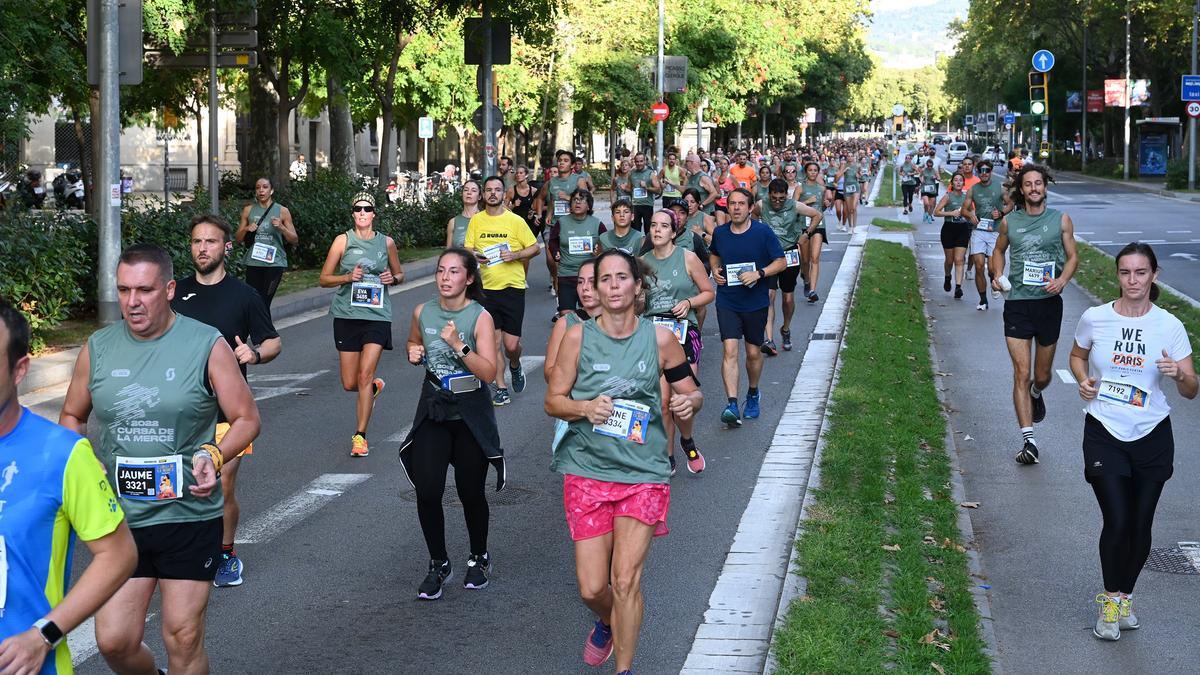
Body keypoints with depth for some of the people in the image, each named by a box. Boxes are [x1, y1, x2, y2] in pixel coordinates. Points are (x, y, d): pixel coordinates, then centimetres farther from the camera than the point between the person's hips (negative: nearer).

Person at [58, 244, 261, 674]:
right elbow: (71, 417, 16)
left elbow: (247, 419, -1)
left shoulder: (207, 345, -7)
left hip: (189, 515, -3)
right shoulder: (97, 349, 3)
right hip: (119, 520, 3)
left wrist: (213, 455, -20)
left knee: (183, 640, 3)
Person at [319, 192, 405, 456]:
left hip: (377, 315, 0)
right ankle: (376, 387, 40)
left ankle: (360, 435, -6)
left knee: (365, 375, -13)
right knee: (350, 383, 4)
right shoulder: (343, 240, 2)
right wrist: (348, 277, -14)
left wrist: (393, 278, -3)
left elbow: (400, 274, 20)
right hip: (347, 315, 1)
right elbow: (324, 279, 3)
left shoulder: (386, 242, 7)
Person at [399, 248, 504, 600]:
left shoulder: (480, 317, -12)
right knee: (427, 492, -6)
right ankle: (438, 564, 14)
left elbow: (489, 372, -19)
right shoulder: (423, 312, 0)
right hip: (433, 410, 3)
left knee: (470, 493, 6)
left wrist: (458, 345, -29)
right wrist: (413, 353, -2)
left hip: (471, 414, -3)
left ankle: (479, 558, 32)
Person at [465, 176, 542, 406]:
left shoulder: (516, 220, -2)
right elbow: (467, 249, 11)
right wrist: (474, 256, -12)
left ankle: (515, 366, 30)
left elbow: (535, 248, 2)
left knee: (511, 343, -4)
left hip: (513, 287, -2)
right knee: (494, 342, 4)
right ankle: (500, 388, 14)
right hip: (487, 288, 2)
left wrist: (515, 255, -15)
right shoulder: (476, 221, 5)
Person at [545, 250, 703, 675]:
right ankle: (606, 624, 38)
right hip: (587, 469, 1)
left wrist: (689, 402, -14)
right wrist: (586, 407, -18)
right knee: (592, 588, 2)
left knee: (626, 581, -9)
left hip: (643, 472, 0)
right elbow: (553, 401, 2)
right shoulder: (578, 337, -2)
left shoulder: (659, 339, -1)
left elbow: (692, 393, 9)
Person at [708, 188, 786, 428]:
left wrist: (759, 273, -21)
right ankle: (732, 404, -18)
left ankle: (752, 394, 38)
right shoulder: (720, 233, 0)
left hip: (756, 302, -1)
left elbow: (781, 262, -6)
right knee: (730, 351, -13)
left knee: (753, 352, 12)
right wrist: (715, 270, 0)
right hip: (727, 302, 1)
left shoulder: (762, 232, -9)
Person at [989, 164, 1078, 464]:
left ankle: (1036, 394, 51)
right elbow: (999, 251, 20)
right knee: (1021, 373, -9)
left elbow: (1072, 256, 6)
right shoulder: (1009, 221, 4)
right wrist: (997, 275, 1)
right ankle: (1028, 440, -8)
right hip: (1017, 303, 0)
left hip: (1049, 303, 0)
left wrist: (1062, 279, -13)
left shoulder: (1060, 220, 2)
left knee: (1042, 375, 13)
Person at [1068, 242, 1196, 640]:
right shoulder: (1094, 319, -6)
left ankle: (1124, 596, 30)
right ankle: (1110, 601, 11)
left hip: (1152, 437, 1)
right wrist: (1083, 380, -6)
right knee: (1117, 521, -10)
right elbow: (1077, 355, 15)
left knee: (1140, 525, 7)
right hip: (1104, 433, -1)